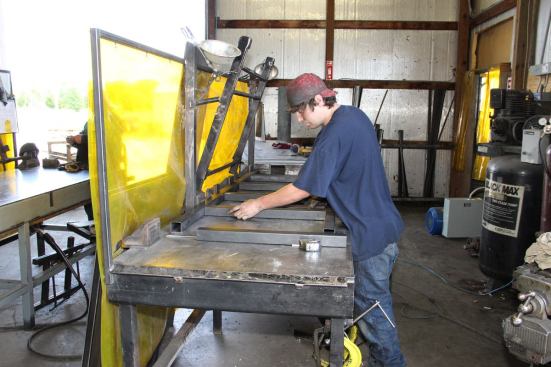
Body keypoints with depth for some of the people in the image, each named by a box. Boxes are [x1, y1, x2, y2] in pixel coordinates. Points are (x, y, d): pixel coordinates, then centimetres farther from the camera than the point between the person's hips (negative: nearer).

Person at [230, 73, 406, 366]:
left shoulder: (333, 136, -25)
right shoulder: (354, 114, 6)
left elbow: (301, 190, -21)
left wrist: (258, 204, -12)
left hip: (371, 234, -10)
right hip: (380, 224, 10)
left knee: (372, 307, 6)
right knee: (373, 301, 24)